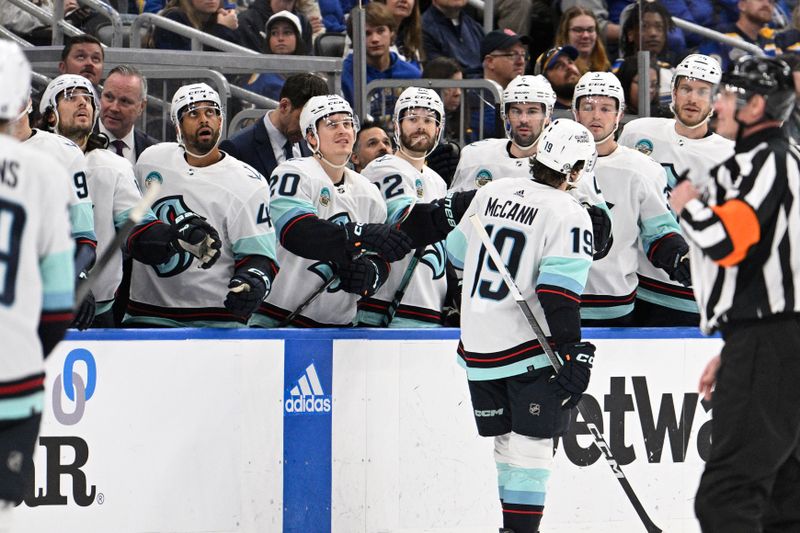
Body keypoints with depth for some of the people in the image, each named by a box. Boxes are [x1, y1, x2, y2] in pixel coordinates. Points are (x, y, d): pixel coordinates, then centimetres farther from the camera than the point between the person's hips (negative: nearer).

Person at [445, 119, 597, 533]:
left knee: (506, 438, 14)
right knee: (532, 442, -2)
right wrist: (573, 354, -17)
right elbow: (558, 293, -19)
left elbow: (458, 253, 19)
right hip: (529, 350, -6)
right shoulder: (568, 215, -12)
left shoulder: (490, 192, 7)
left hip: (477, 344, 6)